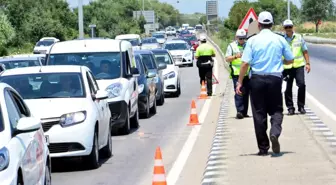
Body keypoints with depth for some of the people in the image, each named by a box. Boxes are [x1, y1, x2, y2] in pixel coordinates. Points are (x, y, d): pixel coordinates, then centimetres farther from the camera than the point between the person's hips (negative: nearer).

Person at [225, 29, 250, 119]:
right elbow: (227, 59, -1)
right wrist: (235, 56, -19)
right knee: (239, 93, -13)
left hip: (247, 73, 4)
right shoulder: (232, 46, 3)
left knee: (246, 93, 7)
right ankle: (239, 111, -18)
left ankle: (244, 112, 14)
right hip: (236, 73, -4)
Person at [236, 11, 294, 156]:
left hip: (257, 79, -1)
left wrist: (239, 82, -3)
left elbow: (245, 63, -9)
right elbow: (290, 60, 8)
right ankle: (275, 132, -19)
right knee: (276, 110, 11)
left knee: (259, 113, 7)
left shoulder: (252, 40, -4)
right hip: (275, 78, 1)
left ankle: (263, 148, 9)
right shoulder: (280, 39, 1)